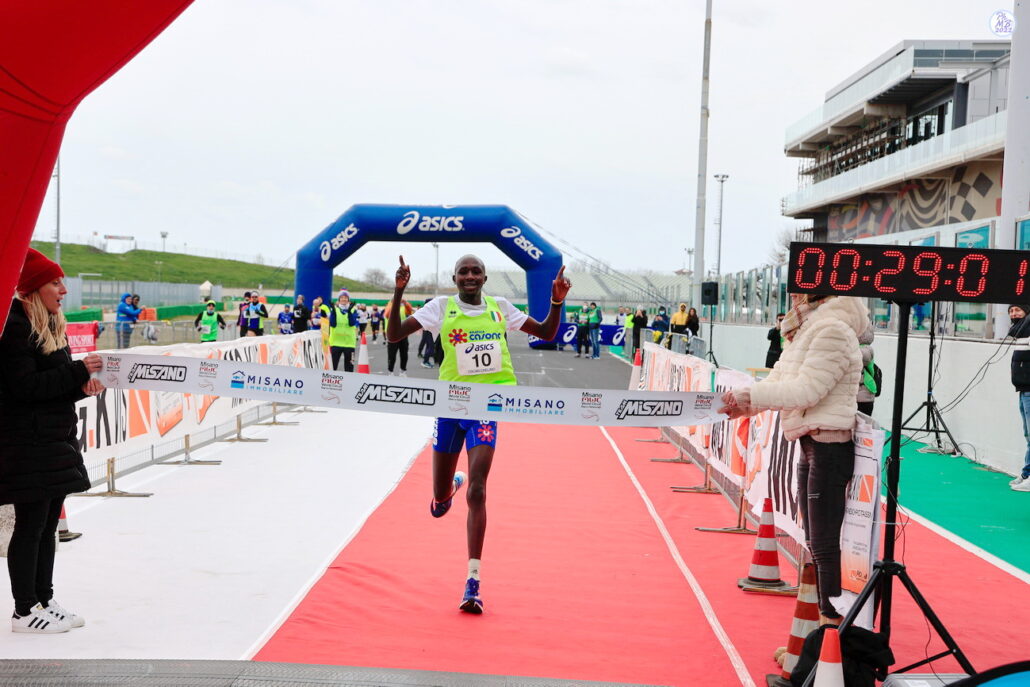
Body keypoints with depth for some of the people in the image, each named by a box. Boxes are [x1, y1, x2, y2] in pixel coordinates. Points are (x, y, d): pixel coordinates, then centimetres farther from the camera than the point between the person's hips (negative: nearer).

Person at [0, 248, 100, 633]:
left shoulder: (51, 326, 16)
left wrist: (82, 386, 0)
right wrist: (78, 371, -19)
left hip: (57, 439, 10)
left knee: (48, 524, 14)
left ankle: (44, 601, 23)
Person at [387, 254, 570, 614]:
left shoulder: (500, 308, 4)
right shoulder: (441, 307, -1)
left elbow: (546, 333, 13)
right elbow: (394, 335, -7)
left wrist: (557, 302, -4)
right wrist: (399, 292, -19)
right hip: (450, 405, 1)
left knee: (477, 492, -15)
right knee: (440, 498, 13)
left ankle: (473, 583, -11)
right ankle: (451, 485, 54)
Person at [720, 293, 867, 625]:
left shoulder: (832, 330, -17)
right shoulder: (808, 329, 15)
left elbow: (806, 390, -23)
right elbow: (779, 379, 13)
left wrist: (750, 395, -18)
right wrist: (745, 402, -3)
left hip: (829, 448, -11)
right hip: (811, 447, 11)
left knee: (825, 545, -6)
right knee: (815, 544, 17)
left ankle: (833, 621, 2)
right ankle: (823, 619, 27)